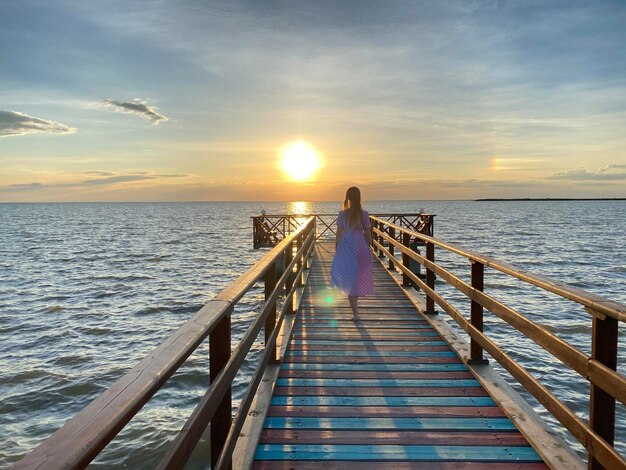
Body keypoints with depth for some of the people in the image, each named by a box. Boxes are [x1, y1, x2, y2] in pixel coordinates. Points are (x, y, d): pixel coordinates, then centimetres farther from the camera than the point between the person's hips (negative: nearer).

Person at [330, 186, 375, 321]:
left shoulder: (342, 214, -5)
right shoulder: (364, 214, -4)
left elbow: (339, 234, -3)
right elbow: (368, 234, 0)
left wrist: (336, 251, 7)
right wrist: (369, 249, 13)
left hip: (346, 248, -1)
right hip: (361, 247, 1)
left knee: (349, 278, 5)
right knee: (358, 277, 18)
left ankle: (355, 312, 2)